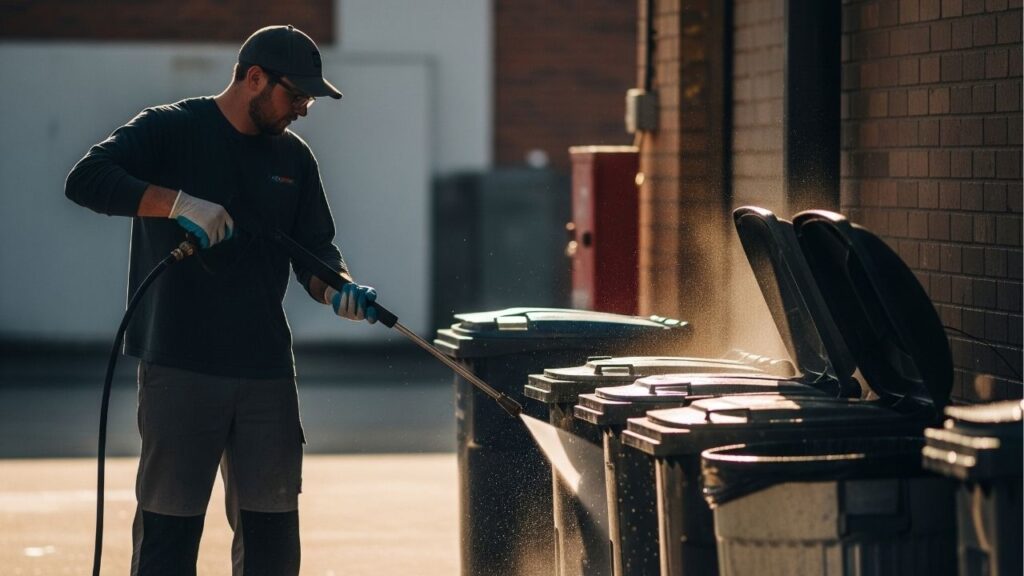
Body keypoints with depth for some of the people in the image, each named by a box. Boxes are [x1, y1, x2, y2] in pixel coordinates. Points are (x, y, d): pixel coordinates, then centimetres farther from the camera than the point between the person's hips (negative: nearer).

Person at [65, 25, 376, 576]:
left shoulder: (294, 157, 13)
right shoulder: (170, 129, -3)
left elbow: (315, 248, 15)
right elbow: (85, 179, -16)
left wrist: (338, 290, -8)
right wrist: (180, 203, -25)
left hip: (267, 367, 5)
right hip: (177, 365, -5)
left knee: (272, 530, 7)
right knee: (168, 529, -3)